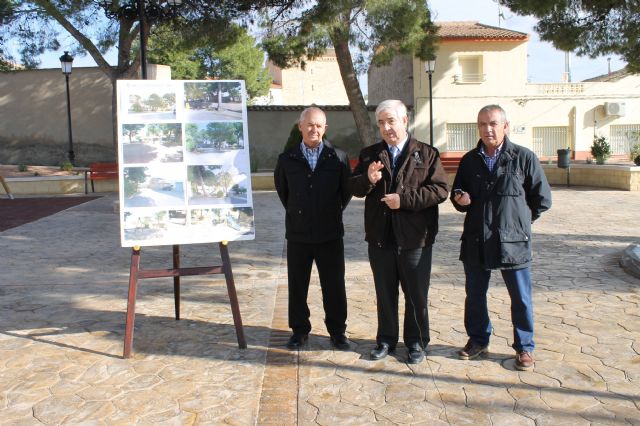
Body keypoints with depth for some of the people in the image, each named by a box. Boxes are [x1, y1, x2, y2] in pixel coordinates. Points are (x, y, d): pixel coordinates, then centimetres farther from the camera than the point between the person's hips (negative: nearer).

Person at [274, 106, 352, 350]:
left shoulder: (338, 157, -2)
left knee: (334, 286, 6)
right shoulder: (287, 159, 1)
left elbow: (347, 190, 10)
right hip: (298, 234, 1)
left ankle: (337, 331, 22)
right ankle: (299, 331, 24)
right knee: (297, 286, 9)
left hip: (330, 234, -1)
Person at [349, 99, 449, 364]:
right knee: (385, 294, 14)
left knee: (416, 295, 8)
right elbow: (353, 188, 6)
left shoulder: (427, 154, -1)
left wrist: (404, 199, -18)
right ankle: (386, 339, 29)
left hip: (415, 238, -2)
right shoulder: (369, 154, 9)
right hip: (380, 237, 3)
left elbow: (440, 190, -9)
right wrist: (368, 180, -17)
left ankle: (416, 342, 25)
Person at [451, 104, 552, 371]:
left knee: (521, 299, 7)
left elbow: (543, 199, 2)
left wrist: (519, 220, 7)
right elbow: (458, 194, 16)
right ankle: (478, 340, 31)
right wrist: (460, 200, -6)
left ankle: (524, 347, 24)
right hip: (475, 242, 4)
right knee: (474, 295, 13)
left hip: (513, 241, -3)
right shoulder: (469, 160, 7)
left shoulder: (524, 158, -5)